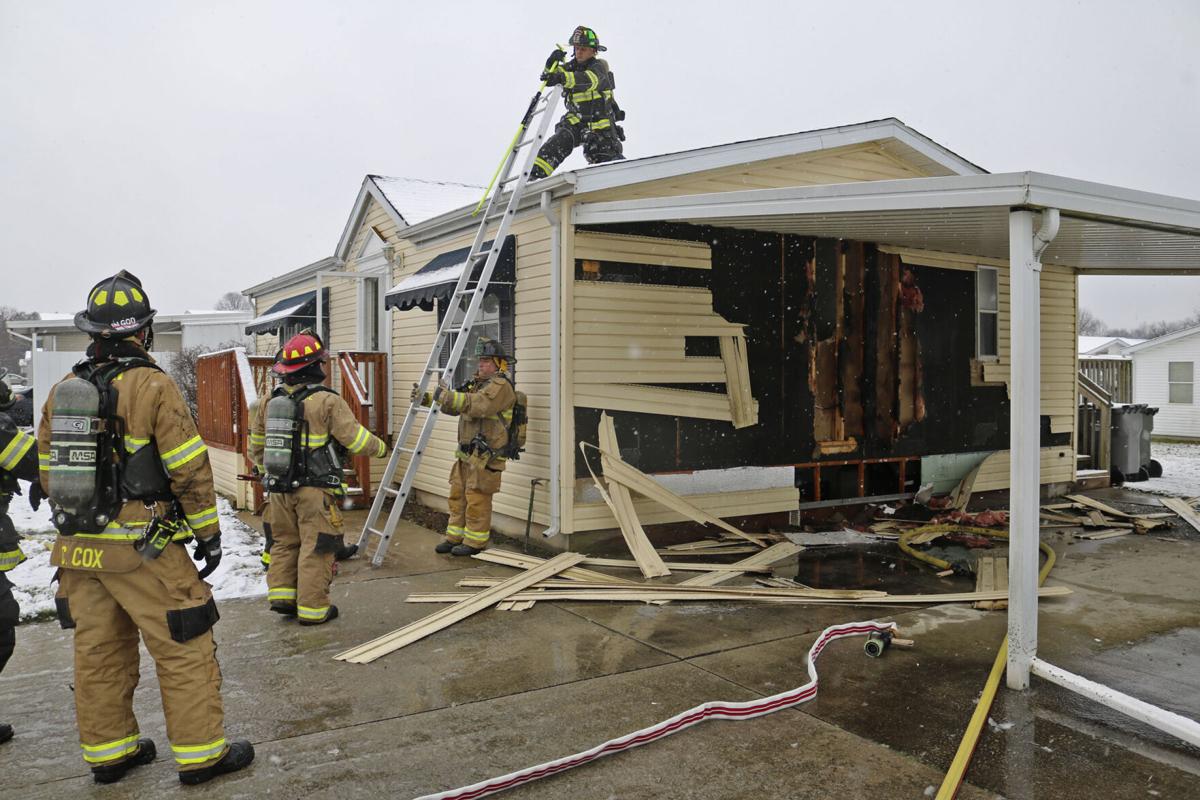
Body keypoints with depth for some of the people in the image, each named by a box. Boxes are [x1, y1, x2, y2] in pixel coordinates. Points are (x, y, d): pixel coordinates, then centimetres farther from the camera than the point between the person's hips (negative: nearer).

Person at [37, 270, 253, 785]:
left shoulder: (61, 391, 8)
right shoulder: (152, 386, -13)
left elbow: (49, 473, 14)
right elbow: (190, 469, -14)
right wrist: (208, 532, -4)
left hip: (78, 549, 7)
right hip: (142, 549, -7)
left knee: (98, 651, 17)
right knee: (185, 648, 3)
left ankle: (107, 752, 30)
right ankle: (200, 754, 11)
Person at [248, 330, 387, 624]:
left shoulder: (270, 402, 7)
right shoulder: (327, 401, -13)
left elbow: (257, 448, 17)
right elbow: (356, 439, -12)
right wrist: (381, 448, 7)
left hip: (280, 489, 6)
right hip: (315, 490, -6)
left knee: (284, 543, 19)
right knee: (316, 547, 2)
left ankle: (281, 594, 17)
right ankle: (313, 608, 7)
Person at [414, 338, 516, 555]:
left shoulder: (501, 386, -13)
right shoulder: (477, 383, 18)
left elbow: (478, 405, -29)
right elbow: (454, 406, 15)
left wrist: (446, 395, -33)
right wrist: (427, 397, 2)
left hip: (486, 456, -9)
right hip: (466, 453, 9)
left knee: (477, 498, -3)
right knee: (457, 495, 13)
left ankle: (475, 541, 7)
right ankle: (455, 536, 23)